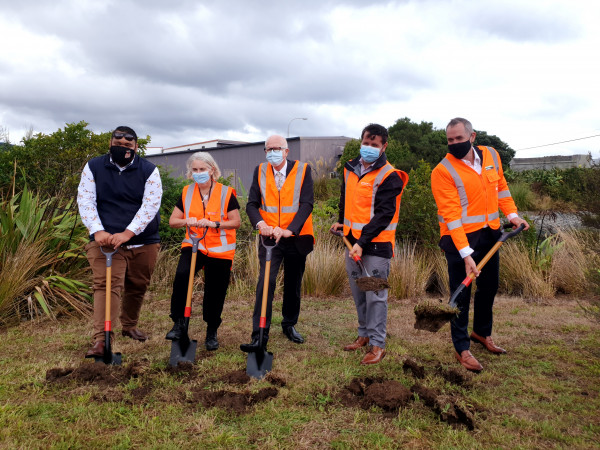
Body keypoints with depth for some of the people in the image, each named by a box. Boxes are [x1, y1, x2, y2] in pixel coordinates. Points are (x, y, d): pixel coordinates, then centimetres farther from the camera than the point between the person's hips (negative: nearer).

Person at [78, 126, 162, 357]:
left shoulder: (149, 170, -2)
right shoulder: (93, 167, 2)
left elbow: (151, 205, -13)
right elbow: (85, 201, -5)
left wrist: (127, 233, -24)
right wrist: (98, 231, -21)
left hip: (144, 242, 1)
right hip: (105, 239, -1)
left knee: (137, 287, 12)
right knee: (106, 285, -15)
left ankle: (129, 326, 35)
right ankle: (101, 339, -15)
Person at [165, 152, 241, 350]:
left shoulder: (225, 193, -5)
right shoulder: (187, 193, 6)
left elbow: (236, 222, -7)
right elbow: (173, 220, 7)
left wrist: (213, 223, -21)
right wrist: (186, 221, -15)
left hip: (220, 250, -1)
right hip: (193, 245, 2)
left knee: (215, 293, 5)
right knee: (181, 275, -27)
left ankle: (212, 333, 25)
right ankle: (178, 323, -13)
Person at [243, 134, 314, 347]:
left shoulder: (302, 170, -5)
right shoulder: (260, 171, 1)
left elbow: (306, 204, -14)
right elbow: (252, 204, -3)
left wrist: (289, 230, -27)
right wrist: (260, 224, -23)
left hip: (296, 238, 0)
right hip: (269, 237, 0)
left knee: (293, 285, 13)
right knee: (266, 281, -12)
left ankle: (289, 325, 34)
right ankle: (259, 334, -5)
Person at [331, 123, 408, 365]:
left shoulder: (389, 176, -12)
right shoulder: (350, 168, 9)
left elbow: (384, 214, -18)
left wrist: (363, 242, -23)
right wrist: (342, 222, 20)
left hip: (377, 245, -7)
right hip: (352, 241, 7)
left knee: (375, 295, -2)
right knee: (358, 293, 16)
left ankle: (377, 344, 8)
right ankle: (364, 334, 31)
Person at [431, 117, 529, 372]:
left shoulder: (491, 156, 2)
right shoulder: (443, 171, -17)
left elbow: (501, 187, 17)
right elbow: (451, 215, -22)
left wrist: (512, 214, 3)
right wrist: (465, 254, -27)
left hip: (490, 234, 6)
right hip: (460, 238, -6)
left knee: (489, 286, 19)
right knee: (461, 293, 0)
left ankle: (482, 332, 41)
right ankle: (462, 348, 14)